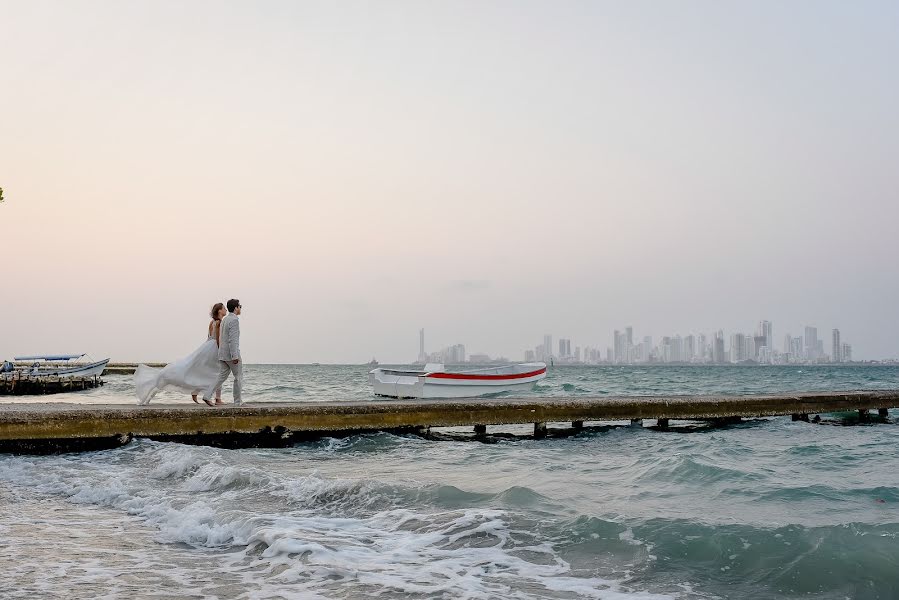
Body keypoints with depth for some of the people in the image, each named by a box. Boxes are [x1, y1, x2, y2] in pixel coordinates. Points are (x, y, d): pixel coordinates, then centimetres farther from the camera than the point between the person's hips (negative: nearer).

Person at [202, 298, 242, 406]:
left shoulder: (225, 319, 14)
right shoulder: (234, 320, -15)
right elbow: (233, 339, -22)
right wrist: (235, 356, -24)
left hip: (222, 353, 8)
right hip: (232, 353, -8)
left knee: (222, 377, 7)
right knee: (238, 377, 5)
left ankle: (207, 395, -6)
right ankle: (237, 401, 10)